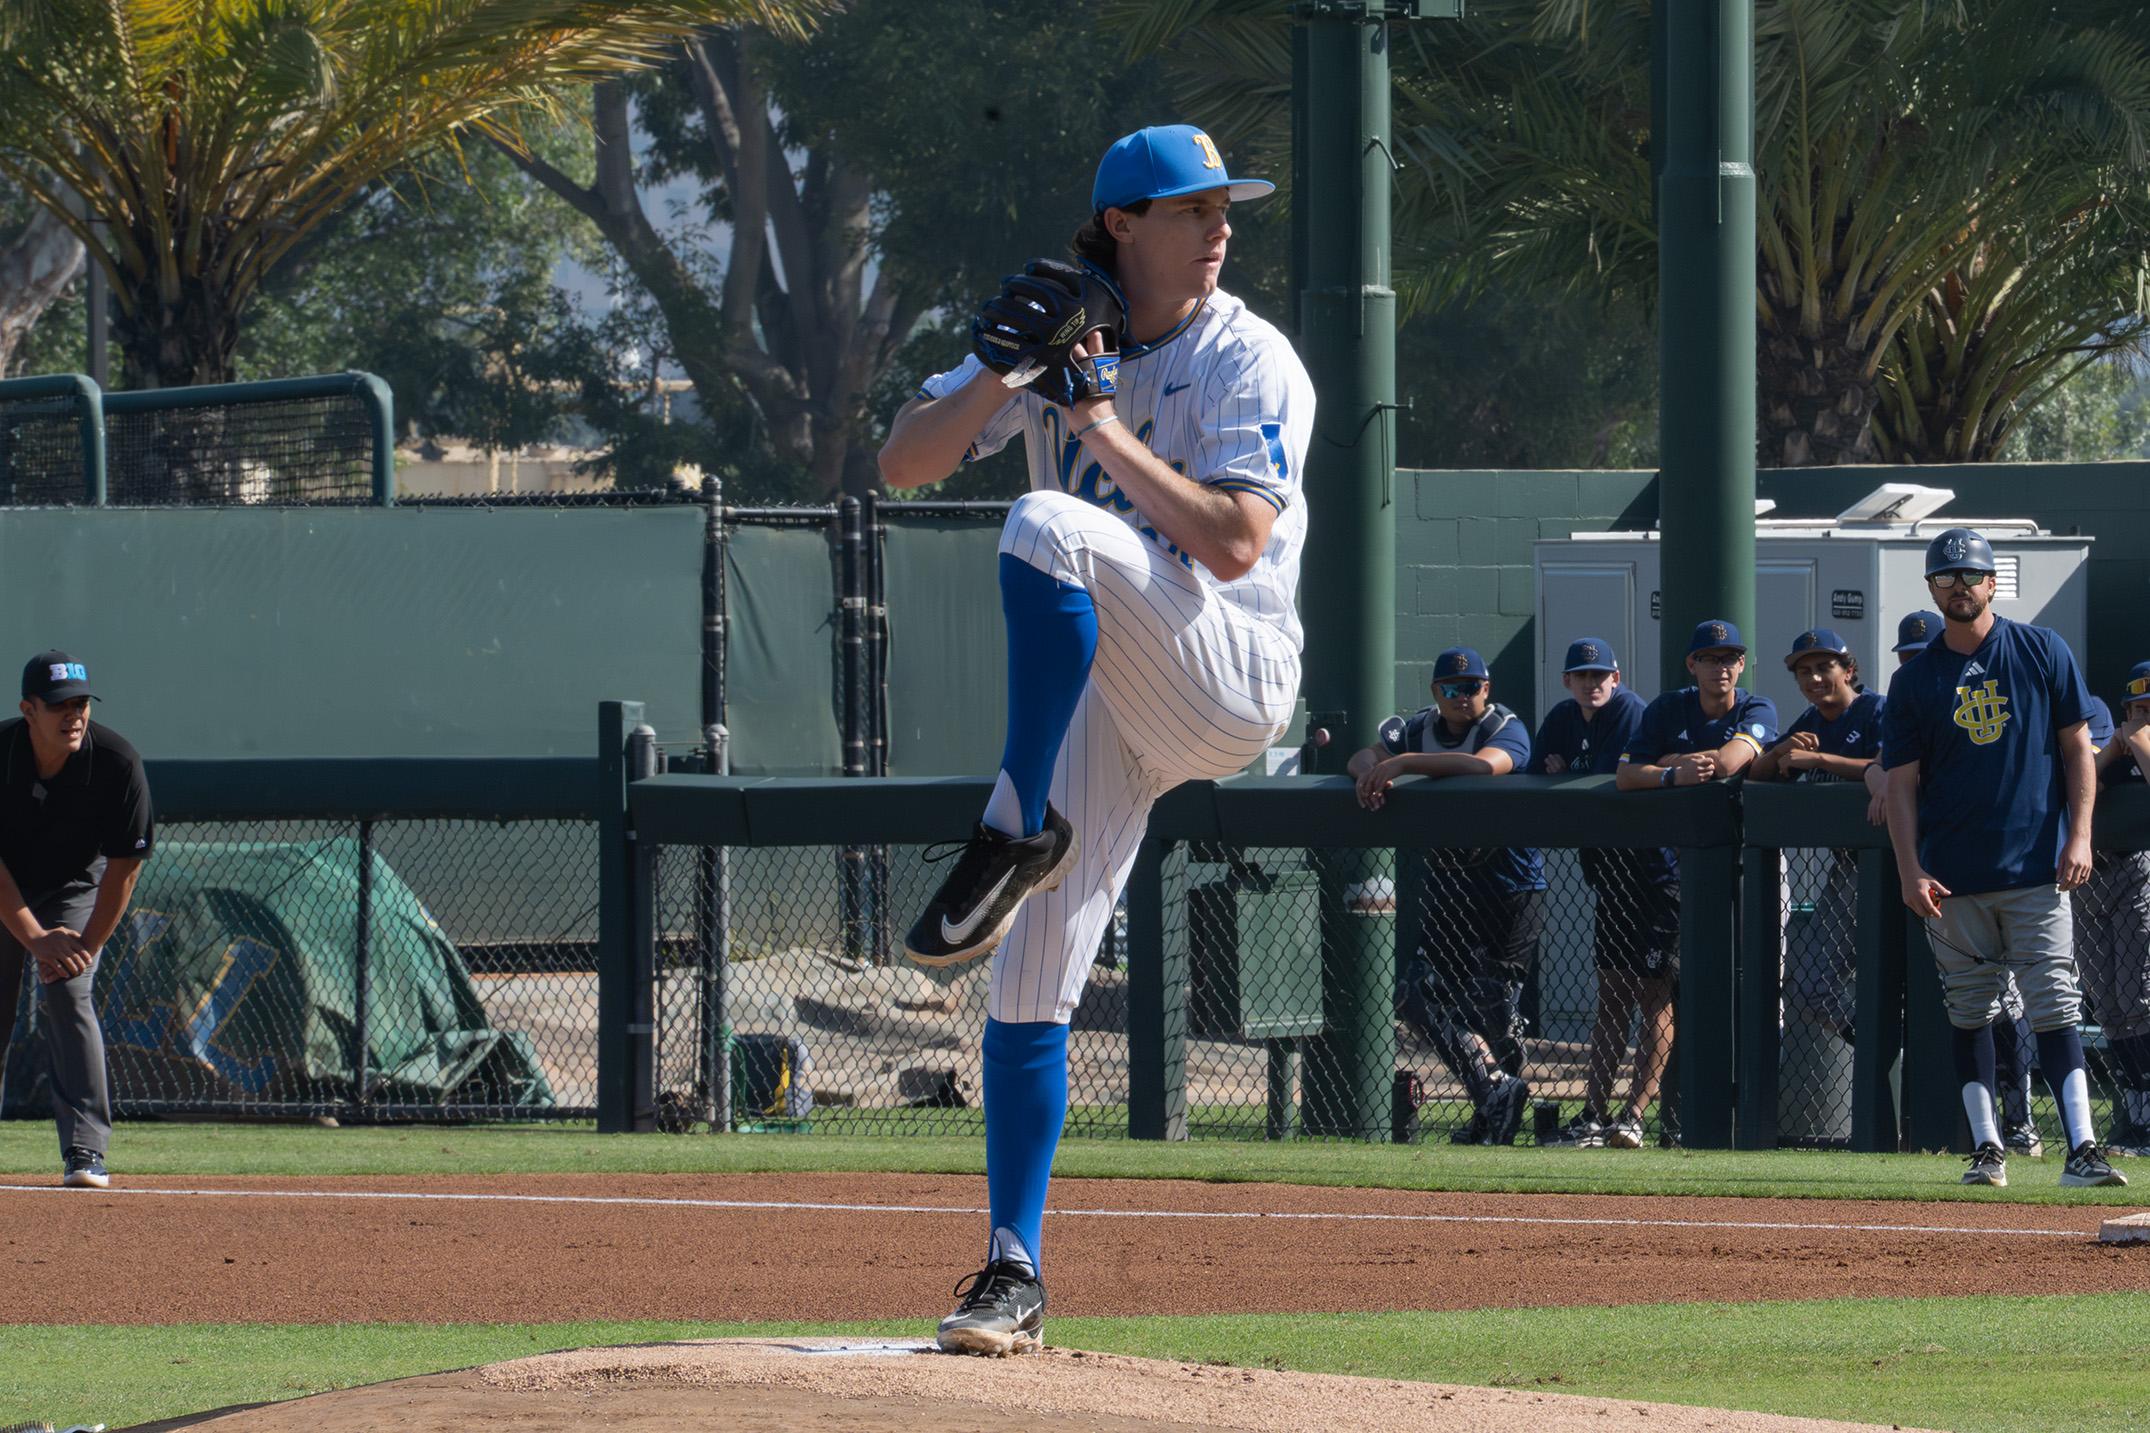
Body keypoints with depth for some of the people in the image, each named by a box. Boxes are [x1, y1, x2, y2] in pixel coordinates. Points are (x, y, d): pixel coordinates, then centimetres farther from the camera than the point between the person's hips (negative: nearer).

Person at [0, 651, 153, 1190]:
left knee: (67, 994, -20)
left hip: (75, 890, -1)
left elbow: (125, 864, -18)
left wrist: (85, 946, -21)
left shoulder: (118, 764, -26)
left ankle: (85, 1150, -23)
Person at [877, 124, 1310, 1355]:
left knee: (1047, 527, -31)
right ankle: (1014, 1277, 4)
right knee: (1030, 980, -2)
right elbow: (905, 465, 2)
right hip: (1107, 704, 5)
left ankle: (1020, 833, -28)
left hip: (1229, 683, -5)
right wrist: (998, 376, -16)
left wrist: (1099, 421, -17)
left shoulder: (1250, 360, -6)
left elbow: (1234, 542, -18)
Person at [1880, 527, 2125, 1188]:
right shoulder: (1914, 680, 6)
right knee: (1969, 1011, 4)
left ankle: (2081, 1146, -14)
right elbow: (1902, 782, 3)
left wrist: (2079, 837, -6)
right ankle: (1986, 1149, 10)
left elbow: (2077, 748, 4)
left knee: (2055, 1006, -8)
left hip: (2036, 867, -2)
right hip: (1954, 876, 2)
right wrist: (1910, 872, -7)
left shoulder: (2043, 652, 3)